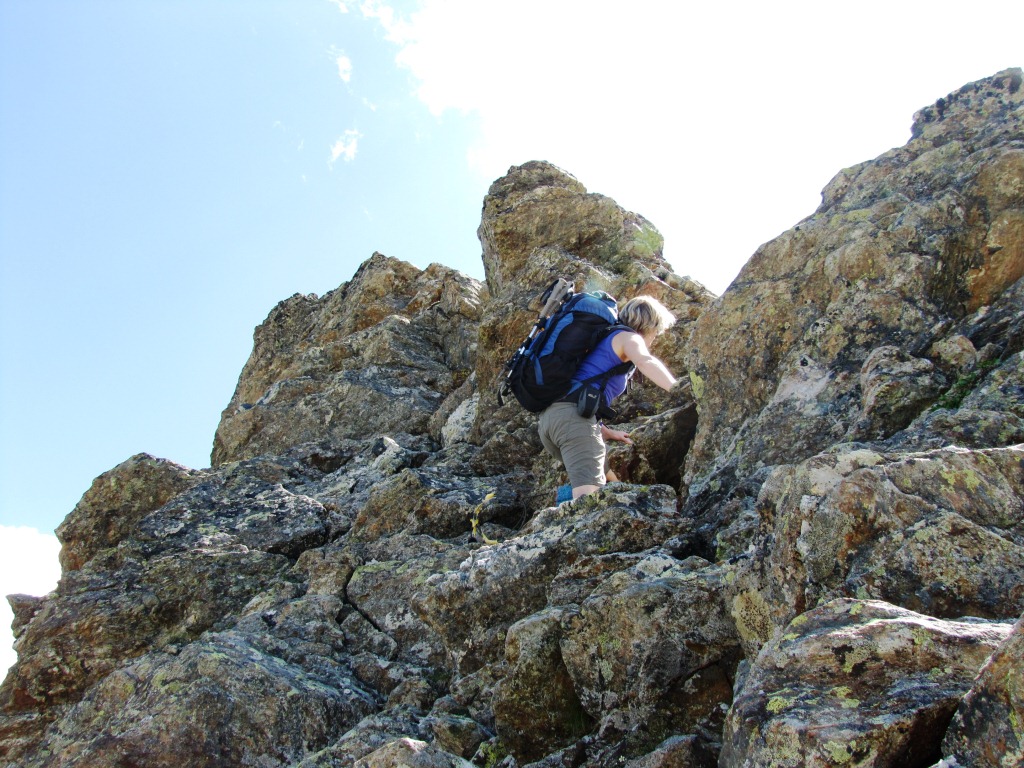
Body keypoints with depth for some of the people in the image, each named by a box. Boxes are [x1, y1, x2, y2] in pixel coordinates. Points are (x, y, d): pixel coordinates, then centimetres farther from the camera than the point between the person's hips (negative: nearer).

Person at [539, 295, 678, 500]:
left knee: (603, 482, 25)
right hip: (574, 416, -9)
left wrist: (606, 432, 37)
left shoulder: (604, 339, 33)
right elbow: (645, 362, -17)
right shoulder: (627, 337, 7)